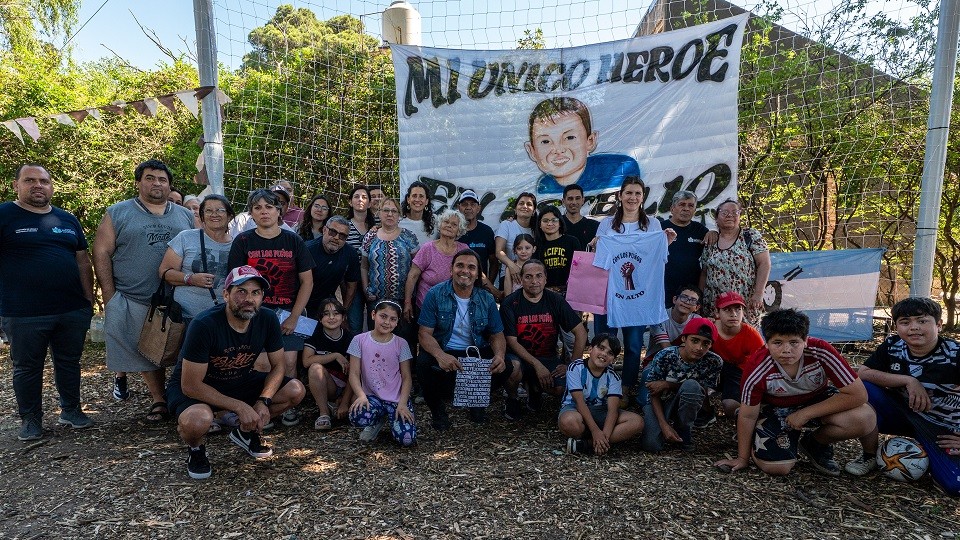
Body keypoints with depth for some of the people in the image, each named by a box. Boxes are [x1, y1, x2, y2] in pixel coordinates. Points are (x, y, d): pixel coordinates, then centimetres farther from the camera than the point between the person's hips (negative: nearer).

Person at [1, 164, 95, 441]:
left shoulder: (68, 220, 11)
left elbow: (83, 262, 13)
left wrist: (89, 299, 8)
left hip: (73, 310, 4)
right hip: (23, 314, -3)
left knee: (69, 362, 13)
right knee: (27, 367, 9)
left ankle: (71, 409, 27)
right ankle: (31, 419, 24)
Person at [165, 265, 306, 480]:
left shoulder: (267, 319, -15)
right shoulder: (204, 325, -30)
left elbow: (278, 366, -4)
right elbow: (190, 385, -26)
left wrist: (264, 401, -21)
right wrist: (240, 407, -28)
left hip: (240, 381, 5)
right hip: (194, 387, -5)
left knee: (296, 391, -13)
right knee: (198, 420, -39)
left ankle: (246, 431, 13)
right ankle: (196, 449, 1)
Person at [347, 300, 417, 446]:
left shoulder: (401, 344, -2)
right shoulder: (360, 340, -2)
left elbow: (407, 377, -1)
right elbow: (354, 373, -3)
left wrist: (402, 403, -15)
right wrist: (361, 395, -21)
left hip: (397, 399, 0)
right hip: (371, 396, 0)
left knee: (407, 438, -22)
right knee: (357, 418, -34)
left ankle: (389, 417, 13)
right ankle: (378, 420, 4)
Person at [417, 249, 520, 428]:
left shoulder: (486, 300, 1)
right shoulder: (435, 294, -8)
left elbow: (497, 334, 5)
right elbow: (425, 334, -12)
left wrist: (499, 355, -19)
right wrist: (440, 355, -34)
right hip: (444, 352, -2)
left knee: (513, 368, -17)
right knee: (424, 363, -34)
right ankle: (436, 408, -1)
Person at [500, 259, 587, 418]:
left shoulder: (555, 301, -4)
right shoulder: (510, 303, -9)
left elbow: (581, 333, -2)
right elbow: (511, 341, -12)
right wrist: (537, 365, -21)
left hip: (548, 357, 2)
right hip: (520, 356, -2)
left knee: (562, 388, -23)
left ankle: (534, 386, 14)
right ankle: (512, 398, -1)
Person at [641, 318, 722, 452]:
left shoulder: (714, 362, -20)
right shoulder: (665, 356, -23)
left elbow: (704, 391, -12)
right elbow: (653, 393, -16)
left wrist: (668, 385, -23)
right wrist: (664, 425, -26)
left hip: (684, 405, 1)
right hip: (659, 403, -1)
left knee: (691, 385, -33)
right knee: (652, 445, -25)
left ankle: (684, 432, -7)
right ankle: (670, 424, 11)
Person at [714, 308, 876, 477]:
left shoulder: (821, 352, -30)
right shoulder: (757, 368, -30)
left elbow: (858, 394, -24)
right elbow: (748, 416, -16)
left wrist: (805, 414, -25)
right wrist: (743, 459, -6)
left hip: (818, 401, 2)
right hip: (775, 407, -1)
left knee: (865, 419, -26)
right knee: (775, 467, -19)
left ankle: (816, 444, 3)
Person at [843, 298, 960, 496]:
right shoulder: (892, 346, -9)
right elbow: (862, 373, -15)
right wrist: (908, 380, -25)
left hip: (941, 430, -2)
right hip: (901, 411, 3)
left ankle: (927, 455, 15)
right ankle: (870, 456, -5)